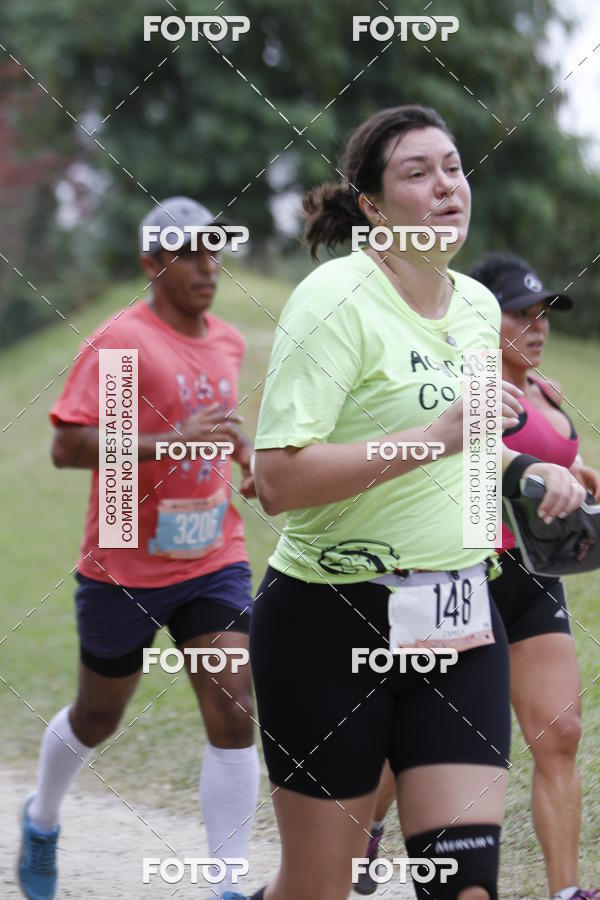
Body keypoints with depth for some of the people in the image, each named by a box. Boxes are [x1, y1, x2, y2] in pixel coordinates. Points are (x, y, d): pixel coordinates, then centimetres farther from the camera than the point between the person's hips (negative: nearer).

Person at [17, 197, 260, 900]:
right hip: (124, 569, -4)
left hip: (214, 561, 5)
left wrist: (245, 456, 8)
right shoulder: (119, 341, -13)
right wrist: (174, 441, -29)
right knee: (97, 718, 14)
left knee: (234, 715, -11)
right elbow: (66, 447, -21)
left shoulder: (227, 342, 9)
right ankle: (42, 819, 44)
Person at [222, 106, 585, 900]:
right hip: (331, 623, -6)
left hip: (459, 621, 6)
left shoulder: (479, 306, 11)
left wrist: (524, 470, 8)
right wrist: (434, 437, -24)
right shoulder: (337, 298, -12)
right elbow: (277, 479, -21)